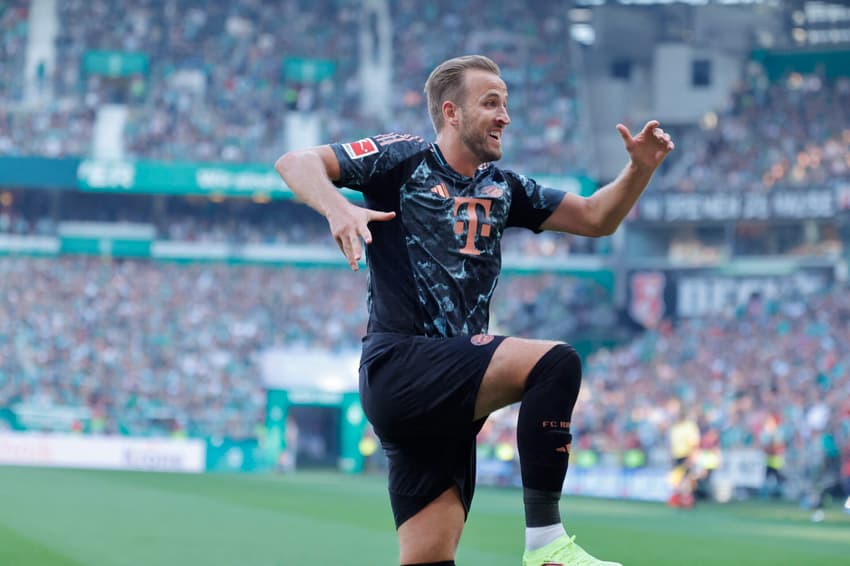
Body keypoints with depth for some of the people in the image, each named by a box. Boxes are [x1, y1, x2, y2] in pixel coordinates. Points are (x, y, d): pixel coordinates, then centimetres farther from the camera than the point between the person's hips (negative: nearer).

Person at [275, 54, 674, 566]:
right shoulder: (404, 159, 1)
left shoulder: (501, 188, 19)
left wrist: (640, 169, 4)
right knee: (555, 362, -25)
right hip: (400, 366, -7)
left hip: (449, 398, 7)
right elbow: (295, 163, -6)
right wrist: (337, 207, -26)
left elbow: (595, 219, 22)